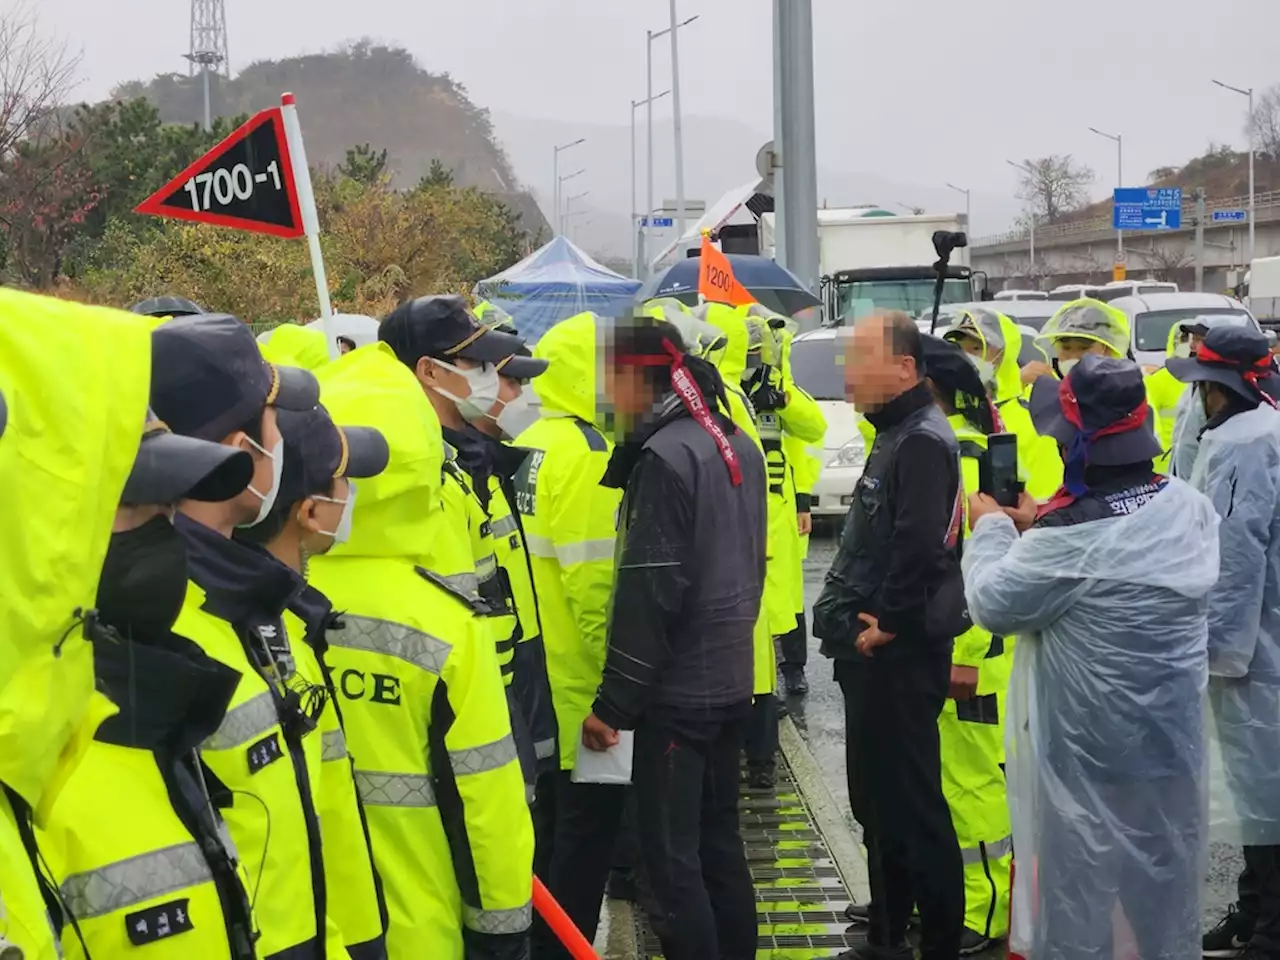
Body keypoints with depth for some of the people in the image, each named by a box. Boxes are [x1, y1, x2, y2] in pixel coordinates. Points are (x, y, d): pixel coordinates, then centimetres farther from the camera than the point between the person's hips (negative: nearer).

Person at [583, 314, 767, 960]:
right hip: (730, 679, 9)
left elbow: (650, 592, -20)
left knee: (672, 858, -1)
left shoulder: (664, 456, -18)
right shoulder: (739, 445, 9)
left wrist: (613, 702, -15)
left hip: (677, 690, -9)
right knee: (720, 842, 17)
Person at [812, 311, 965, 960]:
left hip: (899, 655, -11)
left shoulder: (923, 440, -17)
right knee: (875, 798, 18)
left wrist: (889, 625, -19)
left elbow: (919, 547, -26)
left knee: (910, 804, -4)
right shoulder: (895, 435, 16)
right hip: (875, 652, 11)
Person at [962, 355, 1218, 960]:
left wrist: (992, 527, 2)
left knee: (1077, 899, 9)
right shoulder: (1190, 507, -4)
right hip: (1172, 739, 6)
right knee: (1166, 893, 20)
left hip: (1087, 751, -6)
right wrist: (1043, 526, 9)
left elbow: (992, 604, -12)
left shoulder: (1070, 537, -26)